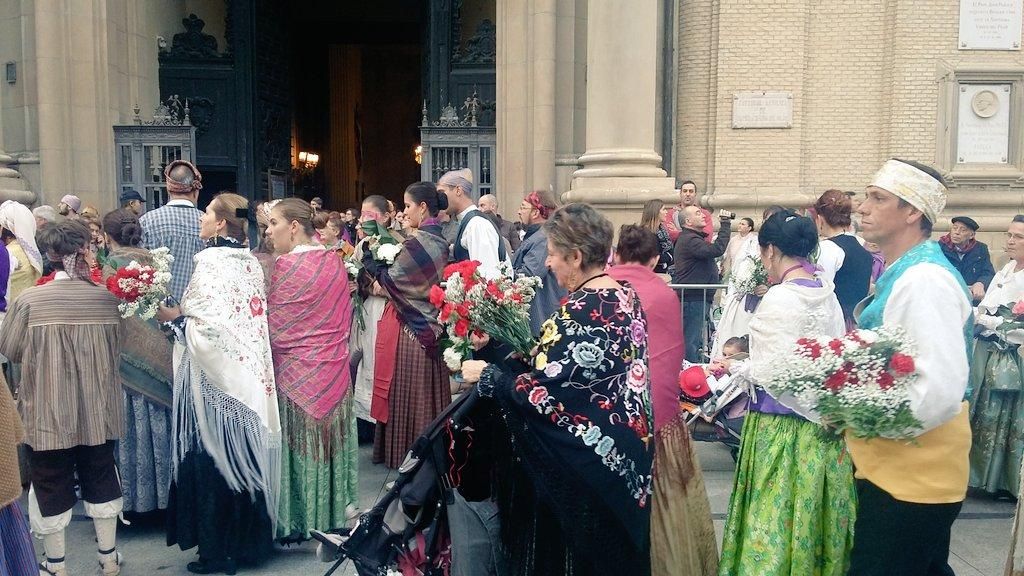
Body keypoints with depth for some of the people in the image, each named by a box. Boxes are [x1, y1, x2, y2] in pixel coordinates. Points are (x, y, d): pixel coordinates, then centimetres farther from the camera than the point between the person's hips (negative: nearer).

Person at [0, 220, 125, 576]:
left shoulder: (29, 300, -13)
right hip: (97, 411, 2)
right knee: (100, 478, 16)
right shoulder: (106, 298, -7)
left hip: (48, 413, -2)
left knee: (51, 483, 12)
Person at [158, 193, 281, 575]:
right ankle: (250, 540, 25)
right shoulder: (250, 262, 8)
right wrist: (185, 314, 17)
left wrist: (175, 318, -6)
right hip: (248, 375, 8)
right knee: (242, 457, 15)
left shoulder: (211, 261, -15)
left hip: (214, 378, -8)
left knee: (213, 460, 2)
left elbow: (211, 328, -22)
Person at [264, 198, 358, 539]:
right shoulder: (335, 262, 3)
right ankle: (336, 511, 23)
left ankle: (298, 522, 14)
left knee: (300, 440, 4)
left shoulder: (286, 265, -14)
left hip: (296, 371, -5)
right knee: (331, 435, 13)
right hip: (334, 370, 6)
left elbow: (274, 325, -10)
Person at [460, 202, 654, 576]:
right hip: (624, 453, 9)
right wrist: (533, 353, 11)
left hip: (584, 461, -8)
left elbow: (542, 392, -24)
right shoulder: (625, 296, 3)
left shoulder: (579, 313, -24)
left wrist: (486, 375, -10)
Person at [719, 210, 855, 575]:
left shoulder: (779, 298, -17)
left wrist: (741, 369, -1)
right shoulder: (828, 296, 6)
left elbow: (774, 372, -19)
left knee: (775, 517, 4)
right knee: (814, 508, 18)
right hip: (822, 422, 8)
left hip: (781, 425, -8)